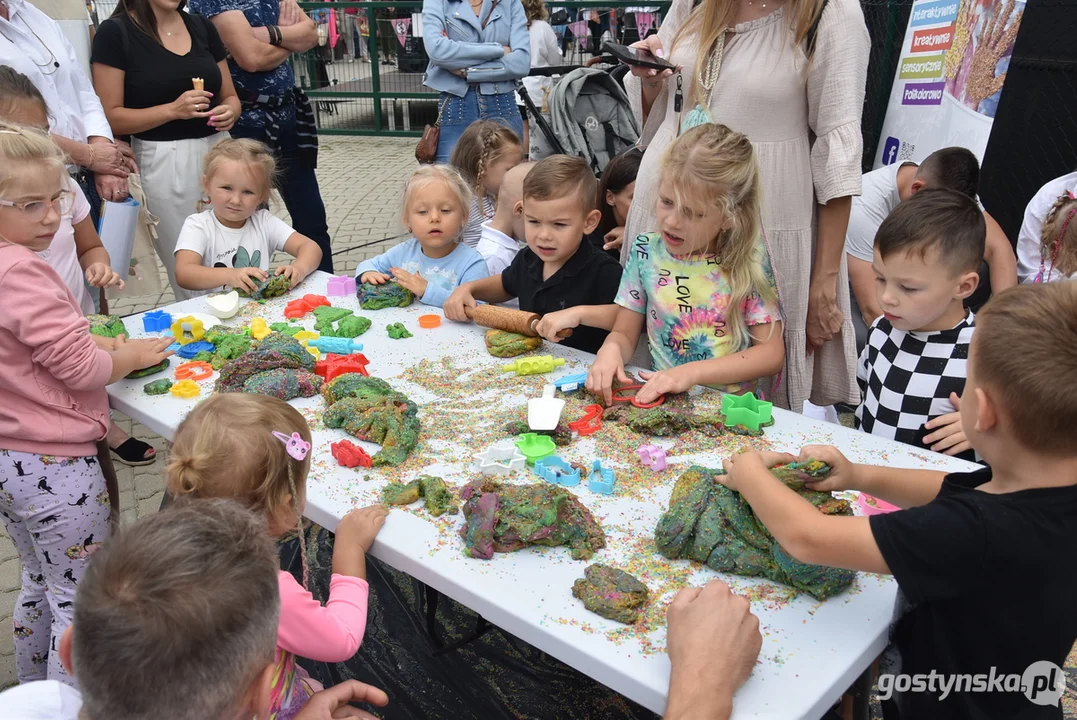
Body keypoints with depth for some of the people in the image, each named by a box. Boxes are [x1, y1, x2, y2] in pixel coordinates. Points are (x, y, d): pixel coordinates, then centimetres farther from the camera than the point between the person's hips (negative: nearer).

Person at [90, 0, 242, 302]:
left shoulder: (202, 26, 10)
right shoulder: (115, 33, -4)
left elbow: (229, 96, 15)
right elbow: (110, 116, -8)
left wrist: (229, 112, -8)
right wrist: (172, 109, -20)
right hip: (162, 163, -4)